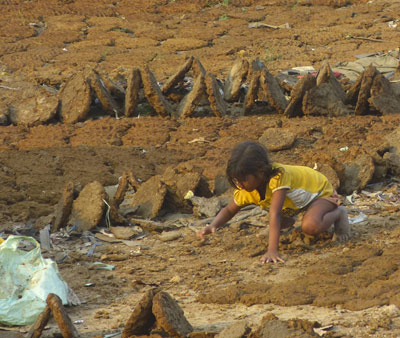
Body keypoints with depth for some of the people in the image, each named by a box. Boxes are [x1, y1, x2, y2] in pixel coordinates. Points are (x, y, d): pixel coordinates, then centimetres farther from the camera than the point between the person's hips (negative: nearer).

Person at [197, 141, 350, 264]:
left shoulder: (279, 177, -43)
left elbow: (275, 215, -50)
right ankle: (289, 221, 33)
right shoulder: (245, 190, -21)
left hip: (321, 191, -7)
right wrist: (211, 227, -24)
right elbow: (229, 210, -5)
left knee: (311, 226, -34)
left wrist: (272, 250, -57)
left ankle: (338, 213, -6)